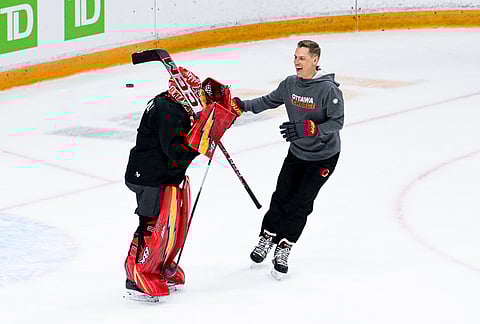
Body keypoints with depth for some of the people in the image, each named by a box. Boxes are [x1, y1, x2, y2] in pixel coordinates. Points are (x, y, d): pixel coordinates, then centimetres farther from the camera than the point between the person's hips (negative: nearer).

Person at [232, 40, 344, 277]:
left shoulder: (328, 89, -24)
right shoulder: (290, 84, -5)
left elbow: (337, 122, -25)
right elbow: (270, 101, 10)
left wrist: (309, 128, -39)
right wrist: (243, 105, -3)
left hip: (323, 157, -5)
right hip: (297, 151, 5)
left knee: (301, 203, -4)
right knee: (282, 196, 4)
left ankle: (284, 248, 7)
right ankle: (266, 238, 21)